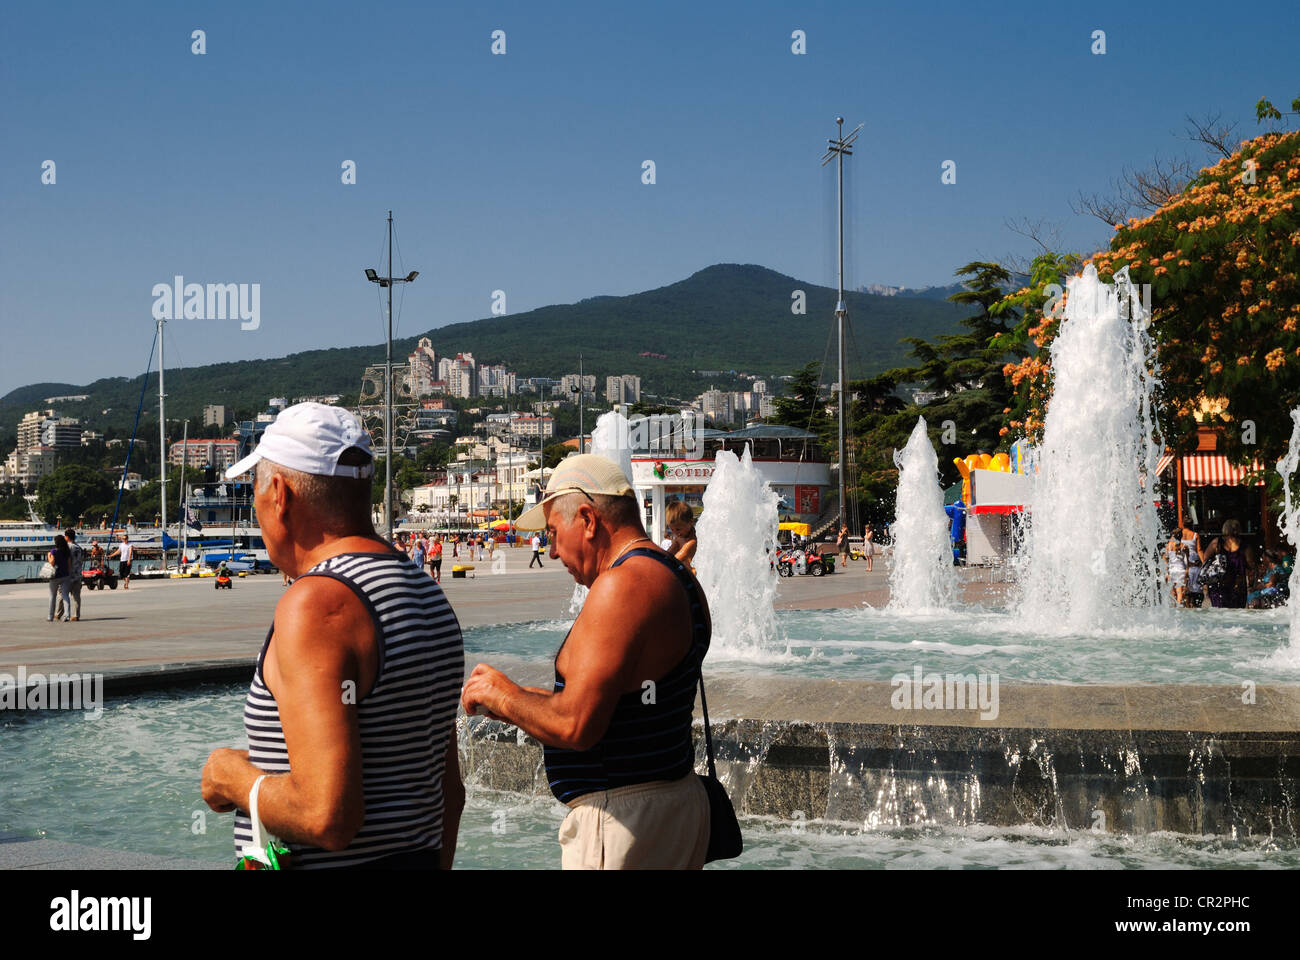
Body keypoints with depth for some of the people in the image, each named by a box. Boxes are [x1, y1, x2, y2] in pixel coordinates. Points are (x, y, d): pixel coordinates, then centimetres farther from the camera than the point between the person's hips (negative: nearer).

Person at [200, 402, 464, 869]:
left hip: (335, 864, -9)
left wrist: (232, 777, -9)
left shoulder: (316, 606, -19)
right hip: (418, 858, 9)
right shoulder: (428, 593, 8)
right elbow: (450, 792, 14)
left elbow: (327, 818, -25)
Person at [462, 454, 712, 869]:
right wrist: (530, 699, 17)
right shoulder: (678, 579, 12)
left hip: (620, 819, -10)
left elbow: (575, 726, -25)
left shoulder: (623, 585, -20)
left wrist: (503, 696, -8)